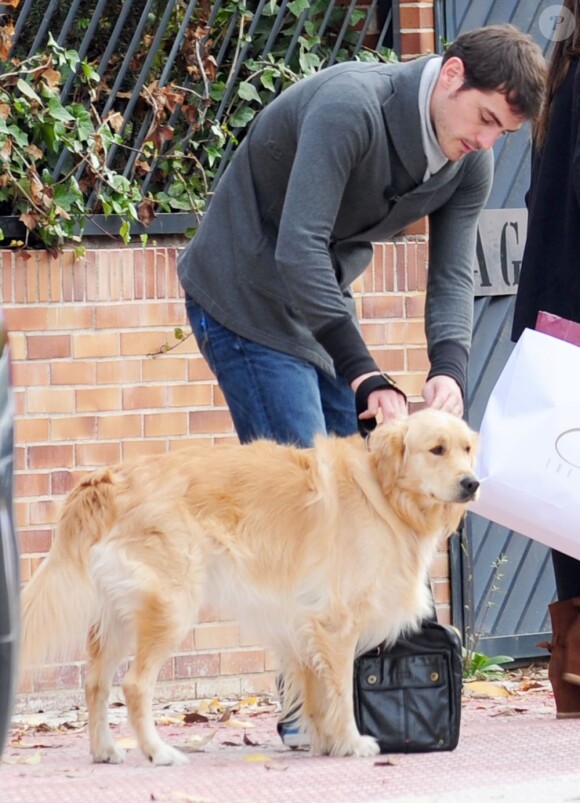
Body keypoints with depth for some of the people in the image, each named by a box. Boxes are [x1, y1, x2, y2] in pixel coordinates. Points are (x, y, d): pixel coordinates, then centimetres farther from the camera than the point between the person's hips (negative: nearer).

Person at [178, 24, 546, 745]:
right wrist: (366, 377, -39)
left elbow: (452, 273, -6)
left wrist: (448, 369, -27)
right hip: (244, 298, -8)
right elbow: (299, 251, -35)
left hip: (321, 305, 8)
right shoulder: (350, 107, -31)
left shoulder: (470, 161, -6)